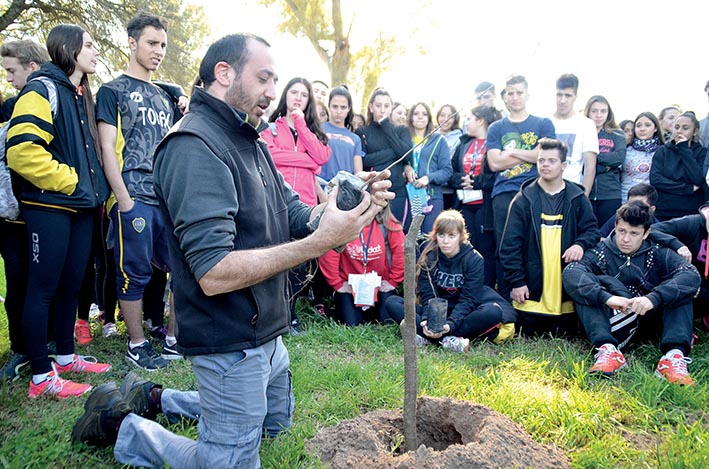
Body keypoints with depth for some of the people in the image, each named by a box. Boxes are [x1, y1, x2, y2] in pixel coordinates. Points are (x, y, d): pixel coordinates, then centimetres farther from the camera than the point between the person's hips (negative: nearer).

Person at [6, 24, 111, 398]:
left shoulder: (81, 95, 18)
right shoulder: (43, 89, -10)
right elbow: (22, 150, -22)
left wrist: (94, 187, 14)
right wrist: (68, 180, -15)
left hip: (81, 206, 8)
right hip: (50, 206, -8)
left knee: (72, 284, 15)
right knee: (43, 289, -1)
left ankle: (66, 356, 29)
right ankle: (41, 377, 9)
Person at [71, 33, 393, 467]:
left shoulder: (249, 143, 10)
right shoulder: (194, 147, -22)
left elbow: (295, 216, 6)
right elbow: (214, 274, -30)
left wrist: (354, 204, -12)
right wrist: (320, 241, -31)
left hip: (266, 333, 10)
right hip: (230, 344, -10)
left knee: (277, 422, 29)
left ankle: (153, 398, 34)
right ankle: (119, 424, 22)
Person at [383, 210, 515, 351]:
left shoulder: (474, 259, -9)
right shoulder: (428, 257, -4)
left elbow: (468, 299, -15)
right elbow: (427, 296, -10)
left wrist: (450, 324, -33)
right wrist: (427, 320, -31)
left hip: (463, 315, -2)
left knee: (493, 311, -33)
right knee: (392, 303, -21)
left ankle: (425, 337, -33)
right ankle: (449, 340, -36)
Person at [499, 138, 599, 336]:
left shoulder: (577, 198, 7)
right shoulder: (524, 199, 1)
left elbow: (592, 229, 8)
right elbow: (510, 244, -2)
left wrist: (581, 244, -17)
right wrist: (516, 281, -7)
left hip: (567, 291, 1)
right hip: (531, 290, -1)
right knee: (528, 339, 4)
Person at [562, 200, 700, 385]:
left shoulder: (658, 253, -1)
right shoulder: (601, 252, -5)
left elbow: (692, 275, -21)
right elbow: (570, 272, -25)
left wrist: (653, 298, -37)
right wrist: (606, 297, -40)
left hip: (649, 318, 1)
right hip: (613, 320, -1)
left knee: (679, 287, -17)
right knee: (585, 285, -22)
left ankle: (674, 356, -34)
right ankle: (607, 349, -39)